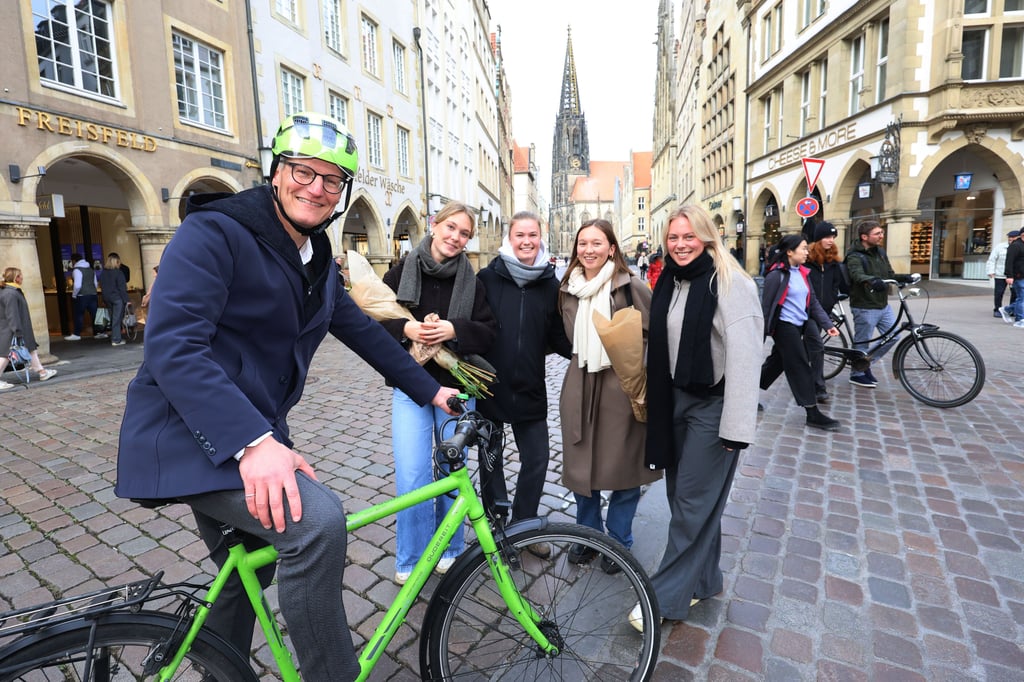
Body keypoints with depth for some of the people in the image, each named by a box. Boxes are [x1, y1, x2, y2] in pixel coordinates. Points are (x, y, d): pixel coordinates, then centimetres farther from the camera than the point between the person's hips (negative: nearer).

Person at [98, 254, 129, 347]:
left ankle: (114, 338, 18)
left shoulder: (103, 273, 8)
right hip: (117, 298, -6)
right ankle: (116, 340, -2)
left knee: (113, 318, 14)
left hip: (107, 298, 6)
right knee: (117, 319, -3)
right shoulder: (118, 272, -11)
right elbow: (122, 288, -14)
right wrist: (126, 300, -12)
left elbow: (101, 286, 13)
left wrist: (106, 296, 19)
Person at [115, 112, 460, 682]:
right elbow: (173, 347, -25)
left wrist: (430, 391, 13)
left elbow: (364, 331, 14)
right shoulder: (214, 233, -15)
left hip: (255, 433, 8)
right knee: (317, 521, -28)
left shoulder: (317, 262, 9)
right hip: (190, 435, -8)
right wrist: (252, 442, -35)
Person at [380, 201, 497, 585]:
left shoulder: (471, 281, 1)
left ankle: (450, 549, 34)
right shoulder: (402, 272, 0)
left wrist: (454, 330, -21)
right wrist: (405, 329, -20)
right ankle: (411, 559, 19)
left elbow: (489, 332, -3)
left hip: (456, 386, 1)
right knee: (411, 477, -3)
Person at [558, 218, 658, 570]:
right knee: (580, 465, 11)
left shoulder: (630, 286, -8)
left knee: (622, 466, 7)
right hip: (580, 385, 4)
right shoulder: (568, 289, 7)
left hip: (622, 386, -4)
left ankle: (619, 542, 30)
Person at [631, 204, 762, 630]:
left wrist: (736, 427, -23)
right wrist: (655, 400, 11)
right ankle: (703, 581, 33)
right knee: (684, 496, 15)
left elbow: (744, 356, -20)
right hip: (675, 400, 7)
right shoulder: (669, 282, 9)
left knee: (692, 503, 1)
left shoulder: (730, 284, -14)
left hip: (711, 406, -7)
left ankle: (666, 597, 14)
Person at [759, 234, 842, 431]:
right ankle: (813, 414, 4)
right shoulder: (776, 275, -14)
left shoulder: (803, 273, 10)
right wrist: (761, 334, -14)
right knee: (801, 367, -4)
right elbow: (766, 305, -13)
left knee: (777, 362, 16)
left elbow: (813, 302, 11)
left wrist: (828, 324, 2)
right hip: (785, 326, -8)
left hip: (801, 325, 8)